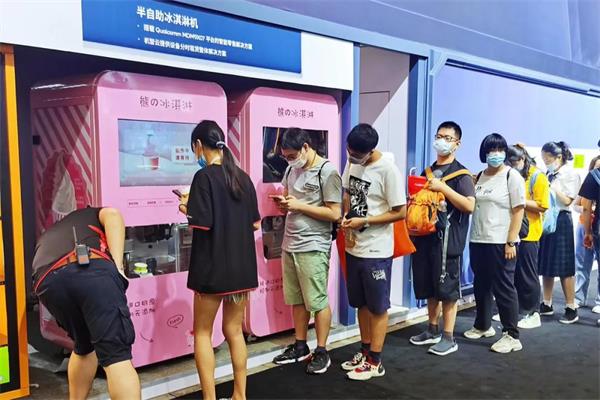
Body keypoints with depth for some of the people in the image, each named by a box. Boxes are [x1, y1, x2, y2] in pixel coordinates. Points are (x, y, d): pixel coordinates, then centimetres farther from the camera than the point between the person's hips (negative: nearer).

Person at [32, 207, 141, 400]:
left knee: (83, 347, 28)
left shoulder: (46, 237, 47)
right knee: (117, 355, -4)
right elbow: (112, 214, 11)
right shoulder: (91, 214, 37)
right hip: (93, 269, -4)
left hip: (48, 281, 4)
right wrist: (117, 267, 4)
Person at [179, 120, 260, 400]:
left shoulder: (204, 176, -12)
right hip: (242, 266, 6)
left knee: (202, 332, 10)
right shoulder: (243, 177, 7)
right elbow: (255, 223, 10)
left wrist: (187, 208, 1)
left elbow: (202, 223, -18)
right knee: (234, 331, 16)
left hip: (213, 267, -6)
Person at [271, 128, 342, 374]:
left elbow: (335, 214, -14)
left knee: (318, 301, 2)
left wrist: (299, 206, -16)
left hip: (313, 247, -7)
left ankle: (321, 352, 14)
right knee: (296, 300, 13)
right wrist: (283, 204, -2)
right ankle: (300, 346, 26)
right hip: (289, 244, 7)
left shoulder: (327, 172, -11)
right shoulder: (292, 169, 11)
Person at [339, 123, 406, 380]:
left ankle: (375, 362, 18)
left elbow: (400, 213, -15)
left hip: (376, 251, -7)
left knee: (378, 307, 6)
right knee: (361, 304, 17)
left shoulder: (388, 170, -19)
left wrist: (364, 221, -19)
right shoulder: (352, 162, 2)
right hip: (353, 247, 7)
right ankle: (365, 352, 32)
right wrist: (346, 218, -2)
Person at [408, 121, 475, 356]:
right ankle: (432, 331, 28)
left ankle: (448, 338, 11)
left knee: (447, 290, 0)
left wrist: (443, 188, -21)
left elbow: (470, 206, -17)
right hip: (425, 236, 6)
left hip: (448, 239, -6)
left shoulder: (461, 174, -4)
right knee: (428, 288, 13)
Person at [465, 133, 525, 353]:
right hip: (478, 241, 6)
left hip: (500, 243, -6)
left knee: (503, 288, -1)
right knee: (481, 286, 15)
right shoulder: (480, 176, 11)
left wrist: (511, 242, -14)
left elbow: (518, 211, -9)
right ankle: (483, 326, 32)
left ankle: (512, 336, 7)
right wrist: (473, 237, 5)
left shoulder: (512, 176, -5)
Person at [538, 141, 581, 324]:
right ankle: (547, 304, 20)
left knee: (564, 266, -2)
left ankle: (571, 309, 7)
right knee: (546, 264, 10)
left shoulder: (571, 174, -5)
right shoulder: (547, 175, 9)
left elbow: (567, 200, -13)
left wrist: (551, 185, -13)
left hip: (560, 220, -6)